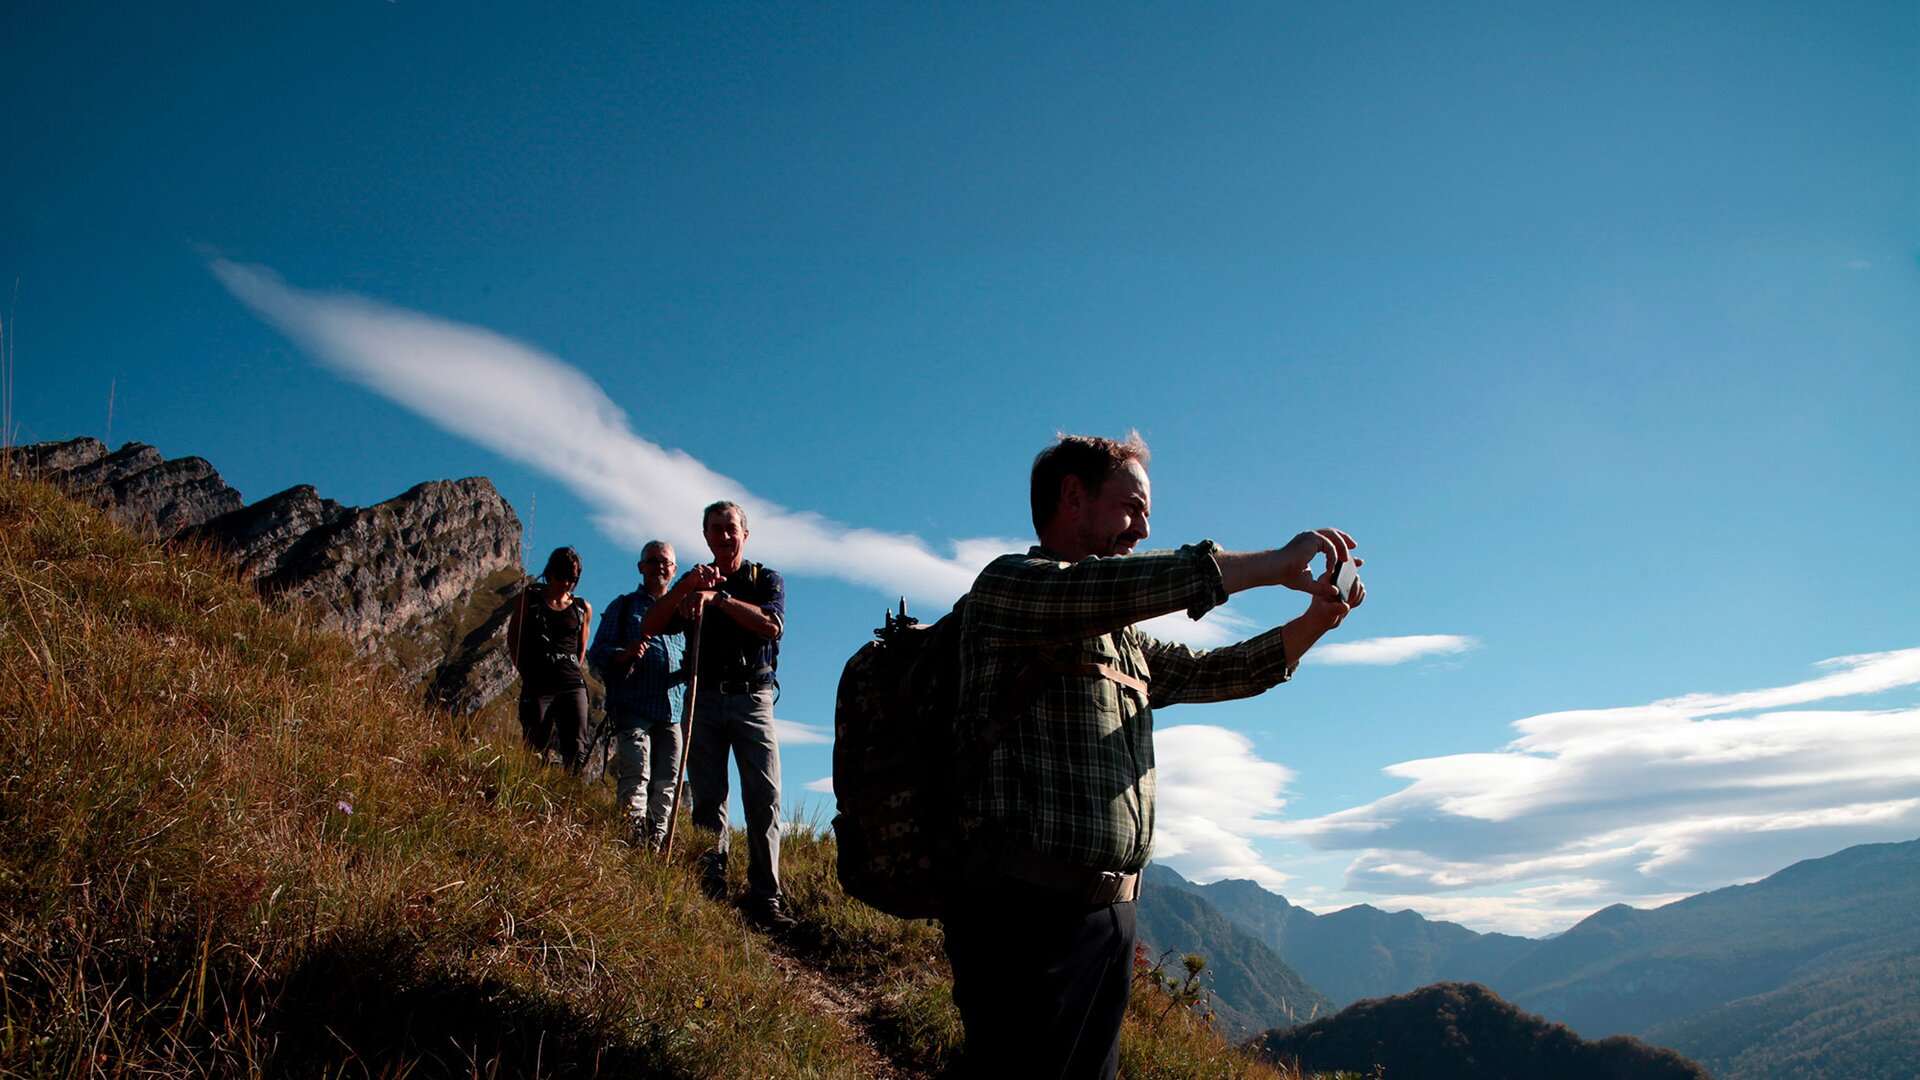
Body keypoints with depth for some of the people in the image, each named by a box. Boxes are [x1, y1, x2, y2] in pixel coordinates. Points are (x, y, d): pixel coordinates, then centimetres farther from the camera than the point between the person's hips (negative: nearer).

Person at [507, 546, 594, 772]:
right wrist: (526, 671, 7)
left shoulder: (583, 609, 12)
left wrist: (572, 673, 12)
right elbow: (513, 637, 11)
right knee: (535, 751, -4)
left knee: (575, 749, -9)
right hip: (537, 686, -2)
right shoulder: (530, 598, 7)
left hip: (572, 686, 2)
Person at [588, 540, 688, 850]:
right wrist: (625, 653, -16)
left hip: (673, 711, 4)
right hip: (633, 706, -3)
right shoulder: (624, 606, 15)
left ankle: (657, 843, 6)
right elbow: (598, 651, 6)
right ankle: (635, 842, -17)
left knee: (667, 783, 1)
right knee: (635, 777, -14)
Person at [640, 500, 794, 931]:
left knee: (764, 796, -11)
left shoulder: (767, 580, 13)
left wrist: (719, 597, -17)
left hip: (752, 698, -2)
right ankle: (710, 892, 0)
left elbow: (771, 624, -9)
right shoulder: (695, 583, 19)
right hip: (704, 699, 2)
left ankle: (765, 898, -13)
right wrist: (685, 587, -11)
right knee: (707, 798, -2)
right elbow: (649, 628, 3)